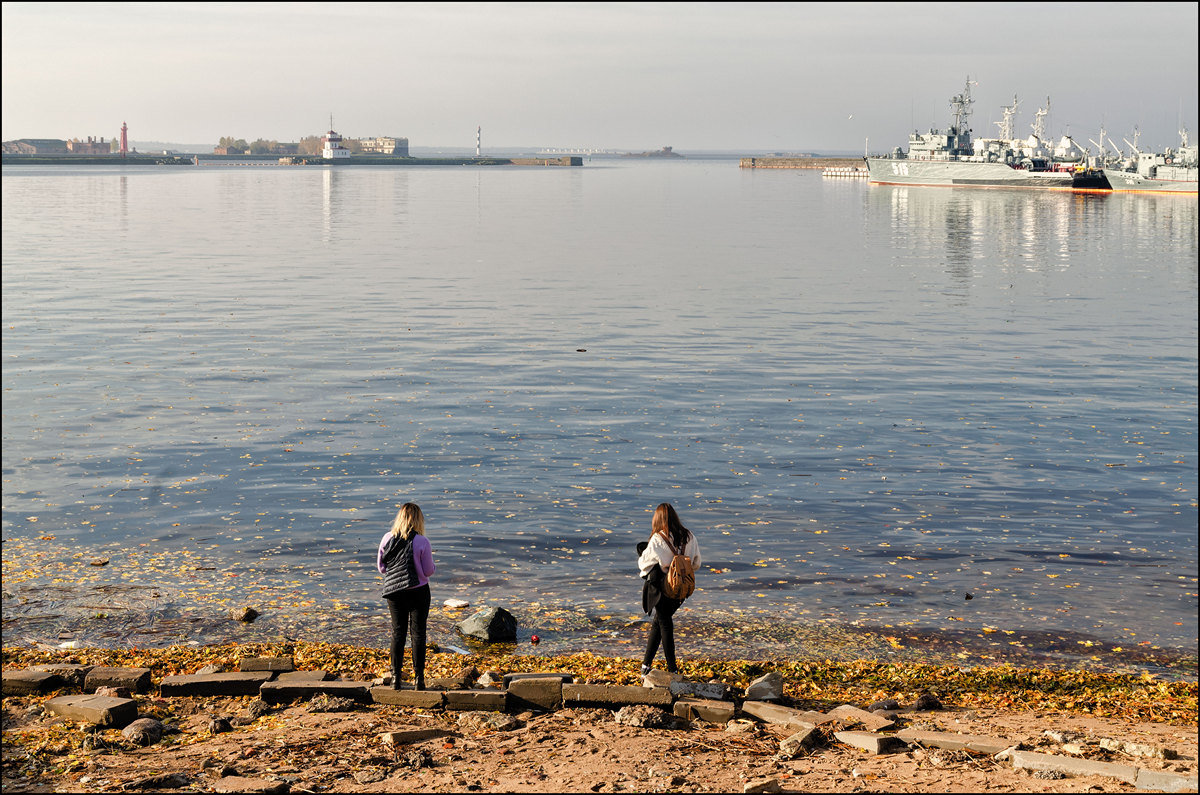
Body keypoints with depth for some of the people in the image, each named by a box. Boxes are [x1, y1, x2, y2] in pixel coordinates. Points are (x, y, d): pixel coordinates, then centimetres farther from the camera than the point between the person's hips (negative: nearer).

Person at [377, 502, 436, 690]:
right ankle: (419, 678, 8)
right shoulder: (421, 542, -15)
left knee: (397, 633, 12)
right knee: (418, 634, 6)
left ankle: (395, 677, 12)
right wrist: (429, 560, 10)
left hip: (393, 591, 3)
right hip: (418, 591, -3)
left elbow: (381, 567, 2)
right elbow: (429, 570, -10)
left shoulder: (387, 539, -5)